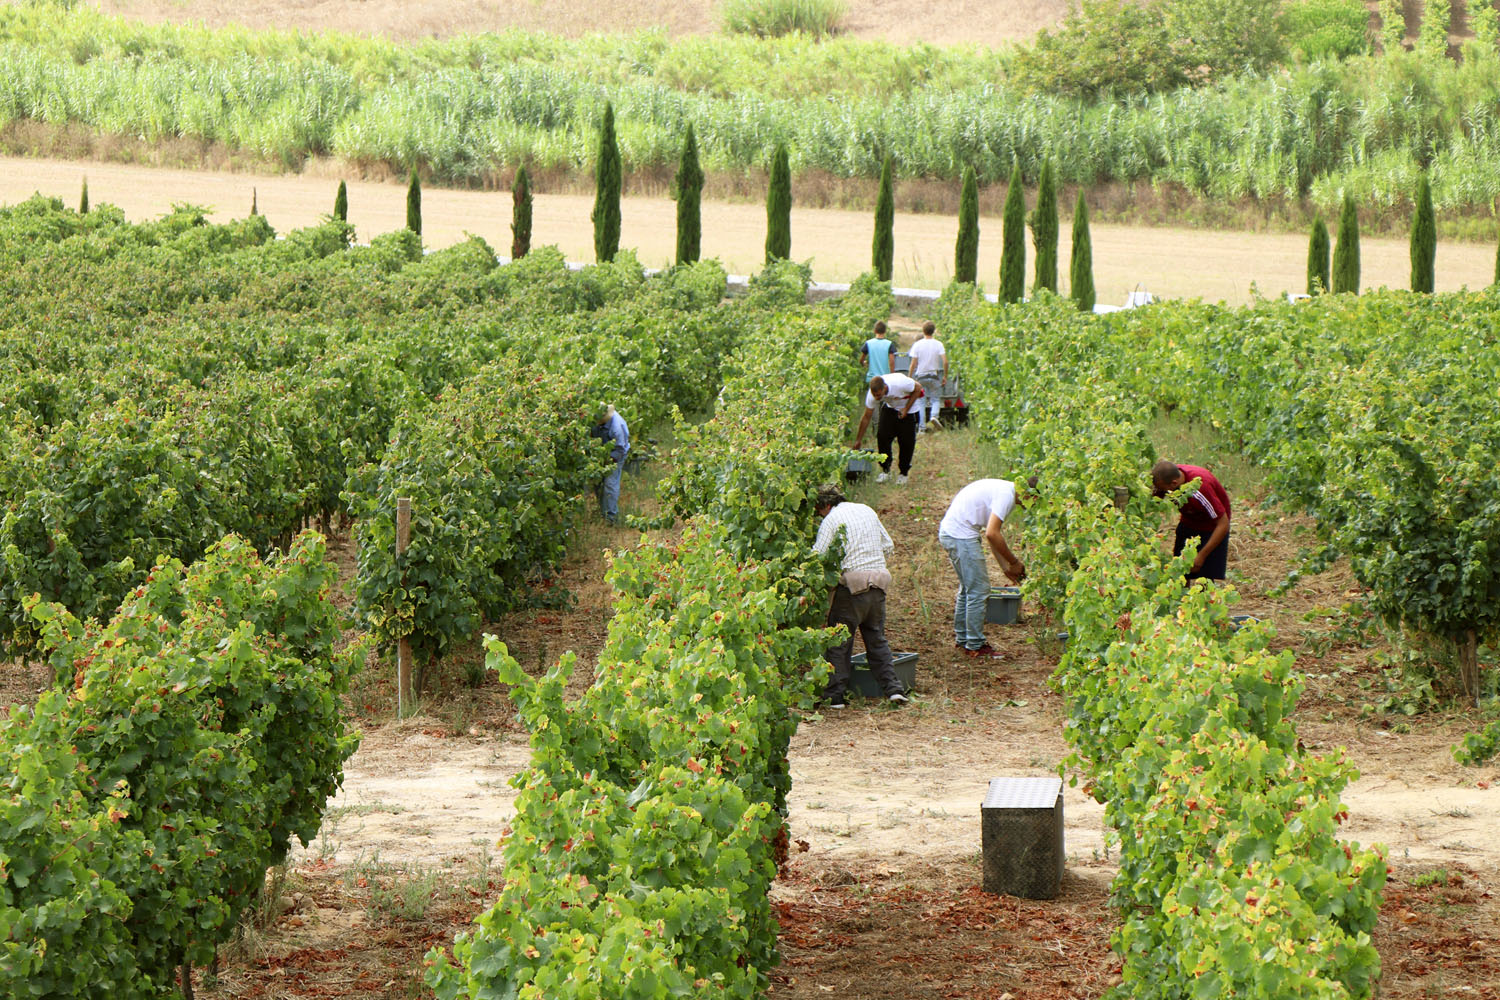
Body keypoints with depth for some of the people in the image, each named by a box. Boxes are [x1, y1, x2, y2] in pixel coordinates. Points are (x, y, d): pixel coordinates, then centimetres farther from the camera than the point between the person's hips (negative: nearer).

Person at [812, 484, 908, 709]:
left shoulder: (831, 520, -5)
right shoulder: (867, 511, 14)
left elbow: (818, 557, -12)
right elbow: (888, 546, 18)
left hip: (852, 584, -6)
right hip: (878, 582, 6)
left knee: (839, 642, 3)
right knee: (877, 639, 15)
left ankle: (836, 694, 1)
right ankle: (893, 688, 6)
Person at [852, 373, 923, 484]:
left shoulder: (900, 383, -40)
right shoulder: (873, 394, -26)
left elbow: (918, 388, -18)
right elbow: (866, 418, -14)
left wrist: (906, 409, -23)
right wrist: (858, 440, -9)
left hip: (908, 408, -3)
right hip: (890, 407, 3)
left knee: (906, 441, -8)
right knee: (882, 436, -11)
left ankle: (904, 473, 10)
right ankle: (885, 470, 6)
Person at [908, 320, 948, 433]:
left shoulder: (917, 345, -4)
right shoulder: (938, 344, -4)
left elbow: (913, 363, -5)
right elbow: (945, 361, -11)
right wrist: (945, 376, 0)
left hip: (920, 376, 0)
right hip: (934, 376, 0)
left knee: (921, 402, 7)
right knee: (936, 399, 10)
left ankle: (922, 427, 3)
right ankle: (934, 416, -19)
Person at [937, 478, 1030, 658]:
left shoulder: (1003, 489, 17)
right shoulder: (1006, 495, -16)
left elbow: (993, 534, 22)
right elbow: (992, 534, -23)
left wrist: (1006, 567, 17)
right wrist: (1014, 562, -12)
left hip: (948, 532, 11)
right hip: (961, 535, -11)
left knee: (968, 588, 21)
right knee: (978, 590, -4)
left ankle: (961, 639, 30)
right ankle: (975, 645, 2)